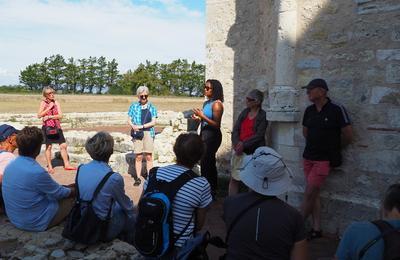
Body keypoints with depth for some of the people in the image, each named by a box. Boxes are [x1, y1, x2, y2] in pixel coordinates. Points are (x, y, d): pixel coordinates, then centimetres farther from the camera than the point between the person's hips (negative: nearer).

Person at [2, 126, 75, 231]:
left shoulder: (10, 166, -3)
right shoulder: (37, 172, -30)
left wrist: (65, 188, 14)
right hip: (36, 223, -8)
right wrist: (71, 190, 8)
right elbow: (59, 193, -14)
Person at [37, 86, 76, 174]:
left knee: (63, 145, 2)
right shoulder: (43, 103, -2)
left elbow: (60, 115, -4)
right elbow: (39, 115, -10)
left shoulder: (56, 102, 4)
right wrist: (49, 108, -14)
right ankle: (49, 167, 15)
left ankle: (66, 165, 12)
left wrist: (49, 117, -16)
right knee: (48, 146, 3)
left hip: (57, 127, 3)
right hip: (47, 127, -3)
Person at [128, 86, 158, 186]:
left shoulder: (152, 107, 9)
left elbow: (153, 122, 1)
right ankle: (137, 178, 6)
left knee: (149, 156, 0)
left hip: (149, 133, 0)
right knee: (138, 156, -1)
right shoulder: (134, 106, 10)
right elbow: (129, 120, 9)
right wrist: (133, 126, -12)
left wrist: (141, 126, -9)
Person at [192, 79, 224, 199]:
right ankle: (213, 189, 27)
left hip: (212, 136, -9)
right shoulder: (206, 103, 12)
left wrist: (202, 116, -22)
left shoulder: (217, 104, -13)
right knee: (209, 163, 15)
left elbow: (216, 125, -18)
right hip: (204, 134, 9)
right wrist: (198, 118, 3)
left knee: (206, 163, -6)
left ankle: (210, 192, 5)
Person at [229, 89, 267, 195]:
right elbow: (236, 129, 6)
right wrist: (236, 143, -11)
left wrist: (244, 144, -16)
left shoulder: (263, 115, -4)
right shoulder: (245, 112, 12)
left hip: (254, 152, -5)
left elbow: (259, 135, -11)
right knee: (234, 179, 7)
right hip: (239, 151, 5)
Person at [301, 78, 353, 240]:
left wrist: (332, 147, 6)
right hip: (308, 157, 6)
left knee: (309, 194, -5)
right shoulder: (309, 110, 5)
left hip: (324, 159, -6)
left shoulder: (336, 109, -13)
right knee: (314, 194, 10)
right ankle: (316, 229, 20)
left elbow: (348, 135, -7)